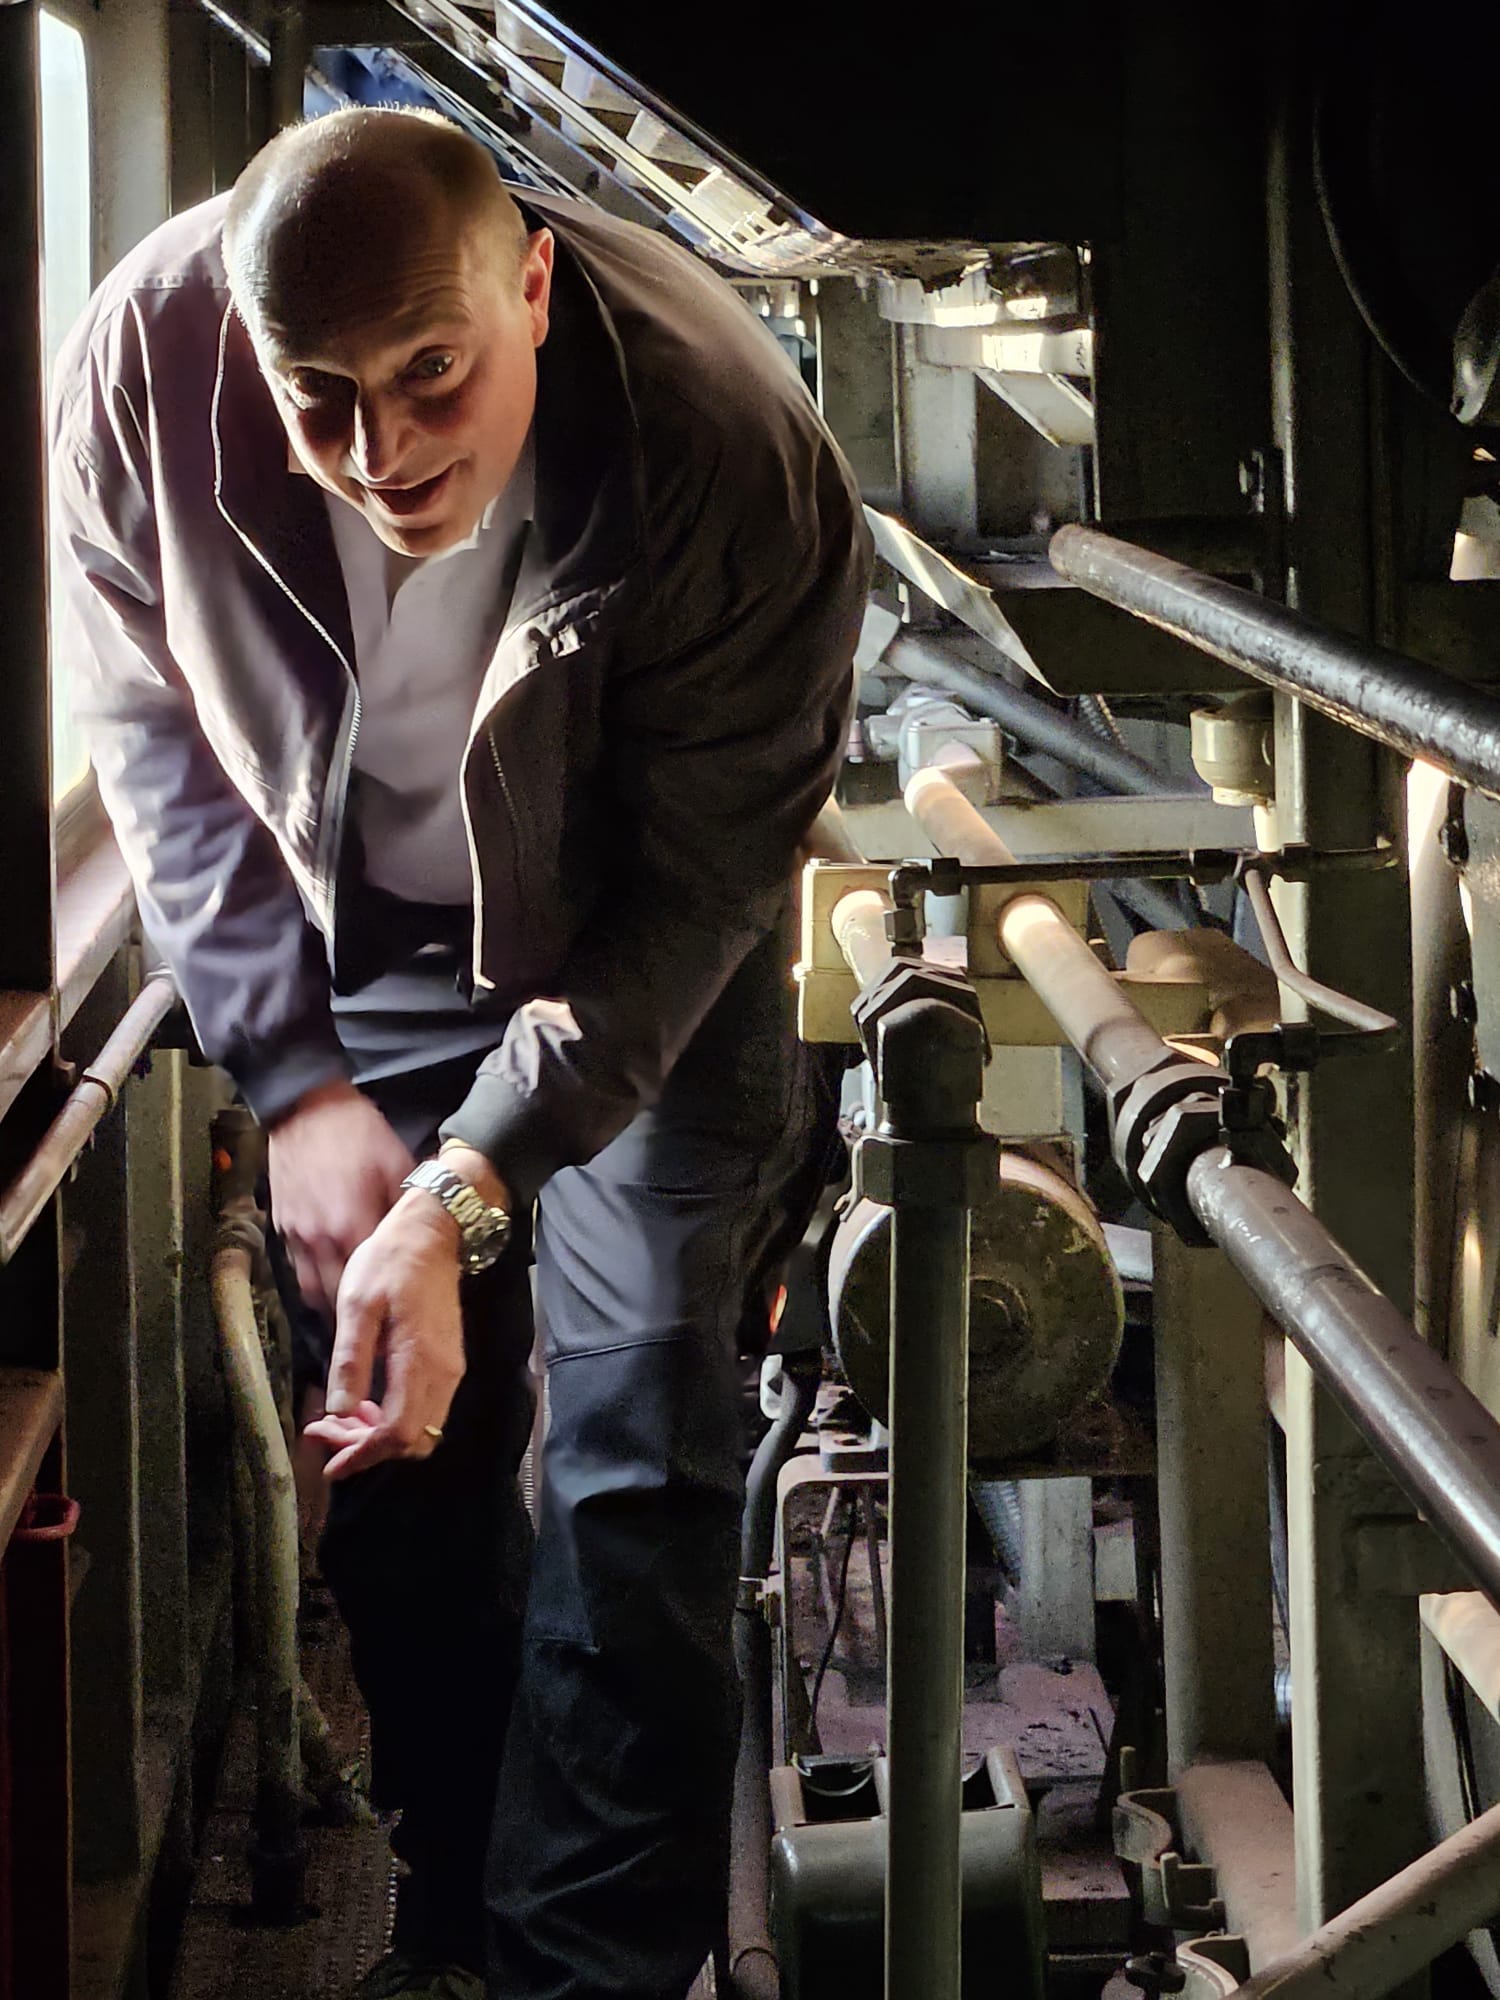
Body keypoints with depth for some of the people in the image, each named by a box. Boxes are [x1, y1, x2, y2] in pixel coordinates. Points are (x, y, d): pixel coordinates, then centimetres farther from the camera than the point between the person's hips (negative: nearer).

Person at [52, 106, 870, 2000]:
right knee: (397, 1439, 5)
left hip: (637, 956, -2)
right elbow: (152, 725, -9)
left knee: (636, 1454, -7)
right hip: (351, 950, 3)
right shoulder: (146, 354, -27)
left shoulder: (736, 456, -35)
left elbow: (690, 893, -26)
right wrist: (298, 1082, -16)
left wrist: (461, 1199, -35)